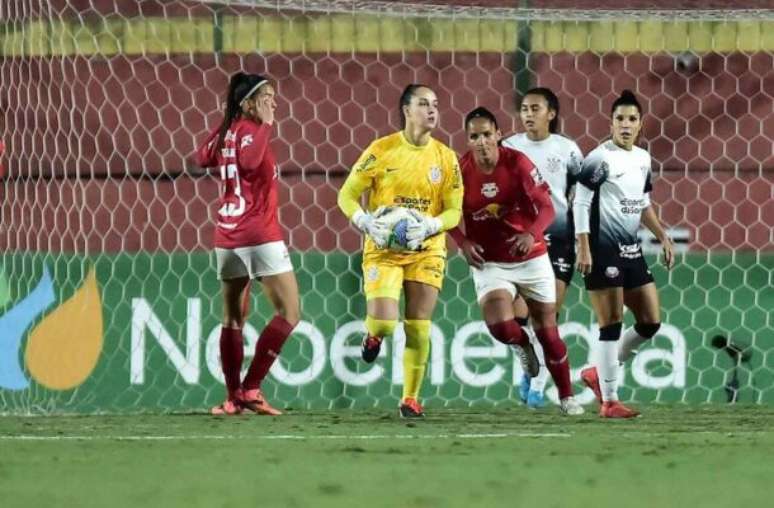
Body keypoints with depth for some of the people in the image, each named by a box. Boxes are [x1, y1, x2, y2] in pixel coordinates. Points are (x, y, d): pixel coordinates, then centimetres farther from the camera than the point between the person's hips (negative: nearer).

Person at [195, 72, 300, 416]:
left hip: (227, 235, 8)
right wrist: (265, 125, -20)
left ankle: (233, 397, 8)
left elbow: (203, 158, 28)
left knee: (233, 318, 12)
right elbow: (249, 160, -32)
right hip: (259, 235, -8)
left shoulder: (228, 131, 10)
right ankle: (251, 388, -11)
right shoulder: (249, 130, -11)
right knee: (289, 313, -4)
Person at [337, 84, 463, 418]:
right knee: (384, 322, -17)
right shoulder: (382, 150, -6)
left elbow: (454, 211, 2)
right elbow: (347, 195, -2)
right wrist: (367, 223, -19)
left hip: (426, 250, 2)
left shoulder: (445, 157, 1)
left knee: (418, 330, 1)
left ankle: (411, 399, 14)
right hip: (383, 249, -2)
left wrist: (430, 226, -18)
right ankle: (373, 335, 21)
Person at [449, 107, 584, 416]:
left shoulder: (517, 163, -13)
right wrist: (463, 243, -14)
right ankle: (523, 346, 16)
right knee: (500, 325, -22)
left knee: (547, 330, 6)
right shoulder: (461, 171, -10)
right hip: (489, 263, 0)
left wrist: (532, 234, -32)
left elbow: (545, 207, -12)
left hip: (532, 257, 0)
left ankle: (567, 397, 25)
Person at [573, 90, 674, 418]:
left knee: (651, 322, 7)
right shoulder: (600, 158, -9)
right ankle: (609, 401, -1)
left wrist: (662, 237, 16)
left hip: (632, 252, 8)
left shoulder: (643, 159, 13)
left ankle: (600, 374, 22)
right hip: (603, 252, -8)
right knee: (611, 325, -7)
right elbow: (581, 203, -11)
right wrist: (583, 249, -17)